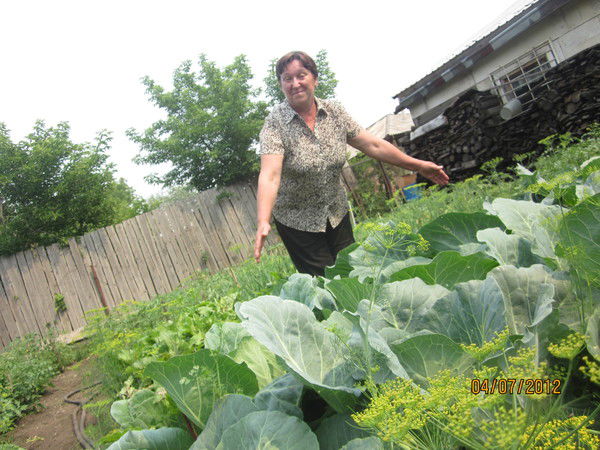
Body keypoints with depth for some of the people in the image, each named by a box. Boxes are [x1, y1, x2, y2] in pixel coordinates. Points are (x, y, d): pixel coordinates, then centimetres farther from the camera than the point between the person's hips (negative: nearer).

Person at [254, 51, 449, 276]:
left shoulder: (334, 111, -3)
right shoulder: (275, 122, -16)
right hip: (297, 222, -4)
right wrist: (263, 222, -43)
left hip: (337, 213, 4)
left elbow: (372, 145, 1)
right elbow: (270, 175, -29)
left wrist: (418, 165, 2)